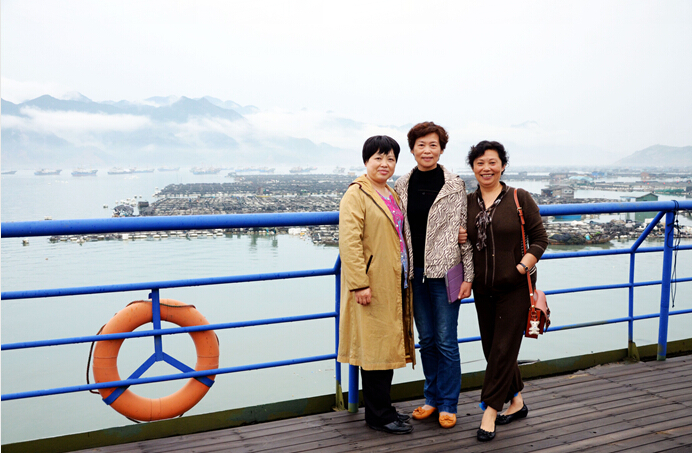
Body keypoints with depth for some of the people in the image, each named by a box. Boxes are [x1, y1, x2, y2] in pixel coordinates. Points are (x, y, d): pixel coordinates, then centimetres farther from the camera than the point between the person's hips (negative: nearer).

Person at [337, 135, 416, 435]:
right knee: (375, 346, -2)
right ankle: (378, 415, 9)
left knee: (388, 345, 14)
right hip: (373, 284, -9)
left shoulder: (393, 196, 18)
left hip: (395, 284, 9)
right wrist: (359, 283, -24)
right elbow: (349, 242, -18)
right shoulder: (356, 194, -9)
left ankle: (383, 408, 25)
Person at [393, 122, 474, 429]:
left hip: (444, 273, -3)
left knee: (446, 341, 2)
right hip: (415, 273, 3)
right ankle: (432, 397, 28)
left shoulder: (455, 185, -3)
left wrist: (467, 276, -5)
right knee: (426, 339, 13)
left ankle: (448, 404, 17)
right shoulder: (402, 186, 6)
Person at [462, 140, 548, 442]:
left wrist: (523, 266, -15)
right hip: (483, 288, 5)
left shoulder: (520, 198, -5)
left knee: (503, 349, -3)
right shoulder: (467, 203, 5)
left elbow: (540, 239, -3)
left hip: (515, 287, -5)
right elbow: (463, 239, 17)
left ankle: (490, 411, 6)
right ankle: (516, 402, 31)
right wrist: (458, 238, -5)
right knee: (492, 347, 12)